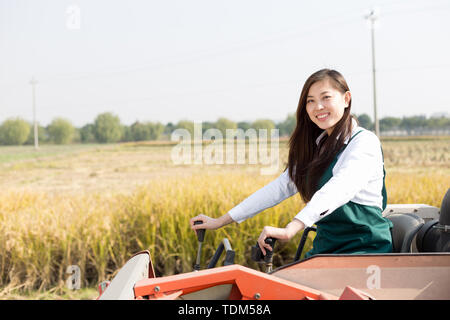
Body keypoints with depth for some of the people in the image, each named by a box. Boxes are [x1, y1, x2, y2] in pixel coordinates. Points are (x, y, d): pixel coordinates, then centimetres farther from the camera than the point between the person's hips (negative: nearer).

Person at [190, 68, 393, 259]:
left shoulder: (365, 141, -9)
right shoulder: (315, 148, 16)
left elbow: (339, 189, -26)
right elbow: (280, 187, 15)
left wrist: (291, 229, -40)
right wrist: (220, 221, 11)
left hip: (365, 250, -7)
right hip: (325, 248, 7)